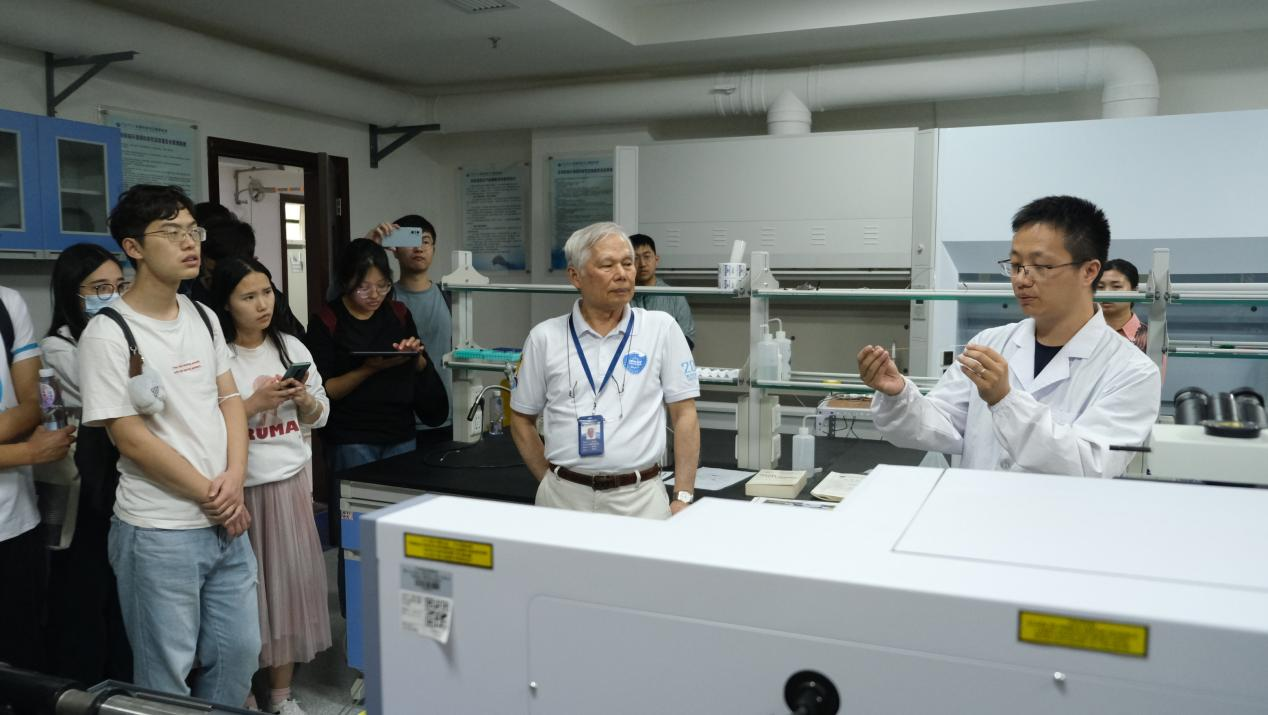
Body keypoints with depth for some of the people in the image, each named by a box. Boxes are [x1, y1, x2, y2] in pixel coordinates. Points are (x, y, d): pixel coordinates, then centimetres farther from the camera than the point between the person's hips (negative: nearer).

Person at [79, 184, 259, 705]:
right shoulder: (108, 333, -12)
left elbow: (229, 399, 8)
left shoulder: (204, 318, 7)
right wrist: (209, 495, -10)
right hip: (159, 533, -6)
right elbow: (129, 437, -15)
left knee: (239, 652, 15)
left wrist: (234, 479, -8)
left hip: (227, 521, 6)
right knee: (167, 674, 8)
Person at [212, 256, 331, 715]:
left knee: (291, 581, 9)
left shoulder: (291, 346, 6)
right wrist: (254, 403, -20)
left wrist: (304, 399, -8)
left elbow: (320, 416, 11)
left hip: (291, 481, 5)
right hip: (240, 488, -5)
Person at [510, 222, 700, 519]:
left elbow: (685, 416, -1)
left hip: (639, 495, -1)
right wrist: (551, 482, 5)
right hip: (563, 495, 1)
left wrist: (683, 498, -5)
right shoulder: (544, 337, 3)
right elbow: (522, 420, 11)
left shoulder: (662, 328, -1)